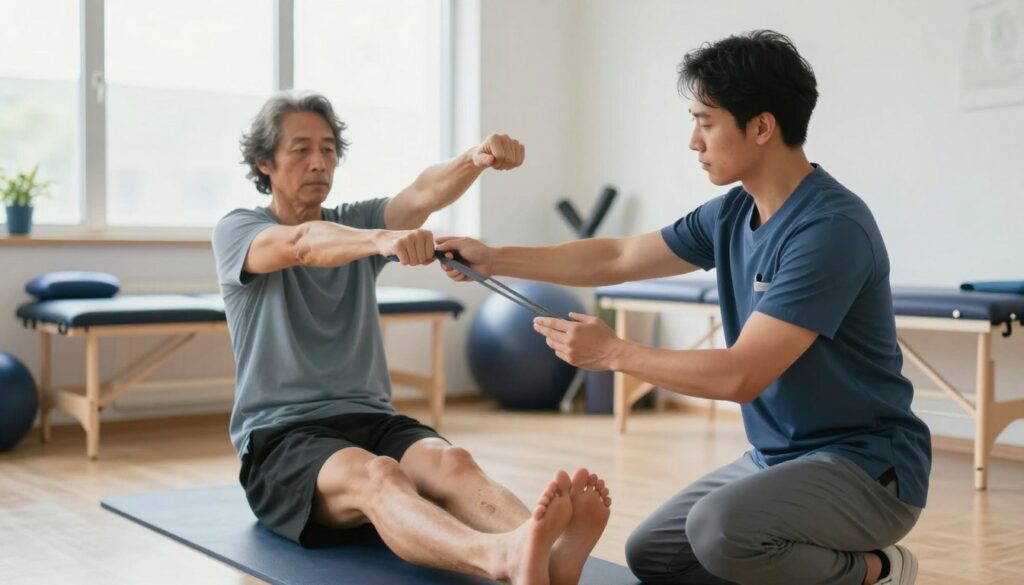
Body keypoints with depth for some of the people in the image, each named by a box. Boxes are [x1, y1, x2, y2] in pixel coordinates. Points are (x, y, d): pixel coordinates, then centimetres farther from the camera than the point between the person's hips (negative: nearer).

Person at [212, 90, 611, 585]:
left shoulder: (358, 223, 15)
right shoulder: (237, 231, 3)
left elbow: (425, 194, -8)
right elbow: (304, 244, -22)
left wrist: (478, 158, -30)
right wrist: (382, 239, -43)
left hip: (372, 420, 4)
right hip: (282, 436, -4)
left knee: (451, 463, -30)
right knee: (376, 476, -37)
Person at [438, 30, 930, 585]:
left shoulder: (830, 227, -24)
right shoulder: (732, 214, 3)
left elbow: (740, 375, -27)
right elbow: (617, 258, 13)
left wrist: (614, 352, -17)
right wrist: (493, 259, 11)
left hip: (866, 465, -8)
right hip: (776, 457, 9)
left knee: (720, 528, -33)